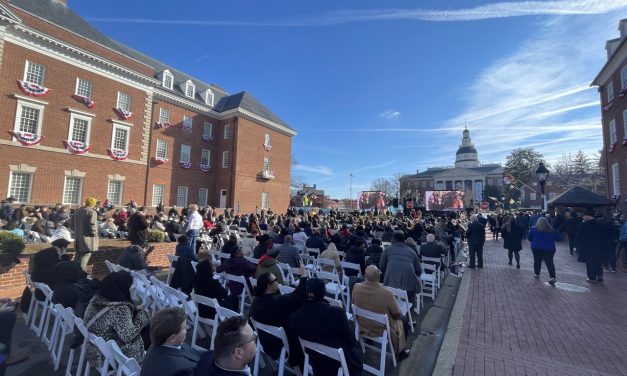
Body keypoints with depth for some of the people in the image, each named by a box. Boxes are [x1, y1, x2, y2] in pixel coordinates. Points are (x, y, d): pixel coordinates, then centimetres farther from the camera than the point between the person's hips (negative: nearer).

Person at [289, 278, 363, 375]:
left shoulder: (294, 318, -22)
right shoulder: (337, 312, -32)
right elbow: (350, 340, -16)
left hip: (317, 364, 4)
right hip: (342, 361, -3)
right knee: (356, 349, 30)